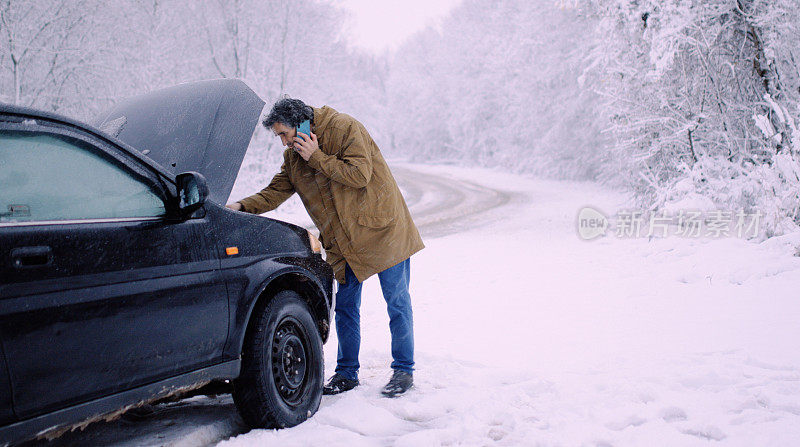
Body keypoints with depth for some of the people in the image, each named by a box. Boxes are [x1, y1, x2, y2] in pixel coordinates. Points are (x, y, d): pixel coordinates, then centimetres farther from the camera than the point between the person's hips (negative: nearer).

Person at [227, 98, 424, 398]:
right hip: (344, 243, 6)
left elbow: (359, 175, -21)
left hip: (382, 230, -6)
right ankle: (347, 373, 20)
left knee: (397, 303, 2)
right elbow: (275, 191, 5)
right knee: (345, 305, 7)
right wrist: (242, 207, -10)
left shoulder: (344, 128, -13)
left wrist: (317, 157, -20)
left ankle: (403, 370, 13)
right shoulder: (293, 156, 7)